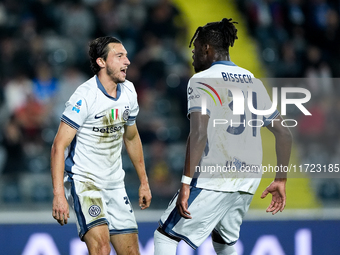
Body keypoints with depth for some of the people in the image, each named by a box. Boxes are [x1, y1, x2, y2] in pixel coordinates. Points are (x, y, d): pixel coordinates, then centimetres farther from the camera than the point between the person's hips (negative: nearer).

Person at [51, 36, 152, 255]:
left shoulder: (128, 91, 5)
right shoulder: (84, 96, -18)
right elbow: (59, 146, -18)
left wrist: (144, 182, 24)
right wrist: (58, 194, -26)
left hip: (115, 183, 7)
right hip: (83, 180, -7)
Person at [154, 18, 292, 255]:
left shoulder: (202, 80, -5)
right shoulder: (253, 81, 15)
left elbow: (199, 133, -20)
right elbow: (284, 133, 15)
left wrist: (186, 182, -20)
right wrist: (280, 180, 21)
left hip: (213, 180, -7)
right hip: (247, 180, 7)